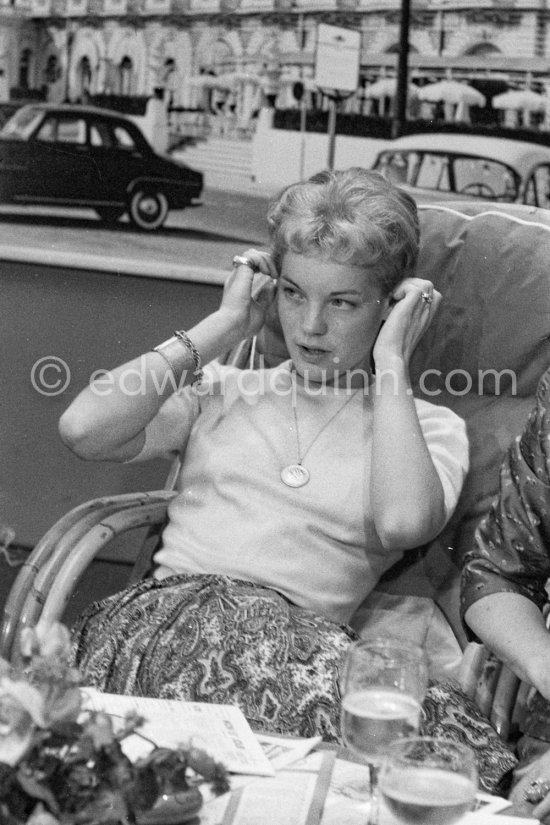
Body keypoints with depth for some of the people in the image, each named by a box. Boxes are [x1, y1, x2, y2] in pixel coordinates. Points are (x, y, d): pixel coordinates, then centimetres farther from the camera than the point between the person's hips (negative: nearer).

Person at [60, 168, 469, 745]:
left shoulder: (429, 428, 16)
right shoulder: (222, 391, 21)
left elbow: (403, 523, -9)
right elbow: (83, 431, 3)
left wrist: (391, 361, 2)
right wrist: (225, 325, 9)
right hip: (161, 609, 1)